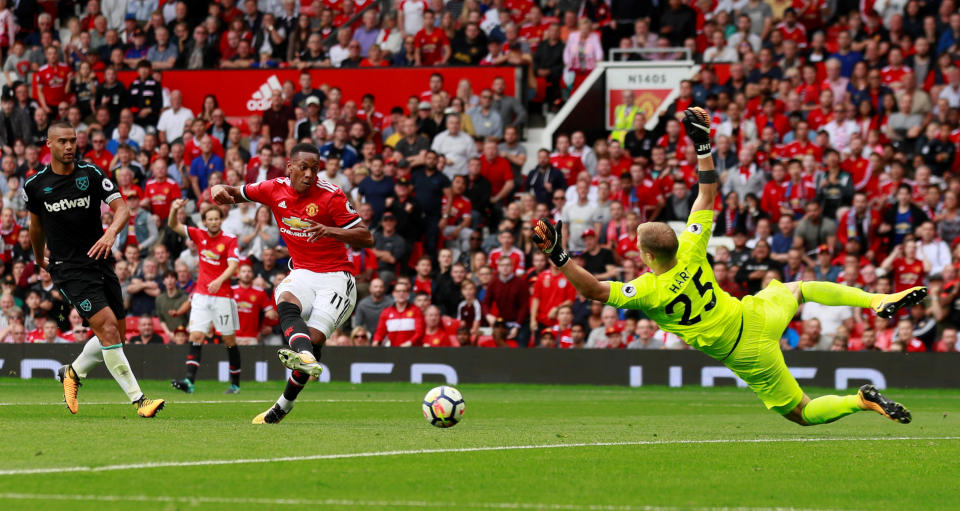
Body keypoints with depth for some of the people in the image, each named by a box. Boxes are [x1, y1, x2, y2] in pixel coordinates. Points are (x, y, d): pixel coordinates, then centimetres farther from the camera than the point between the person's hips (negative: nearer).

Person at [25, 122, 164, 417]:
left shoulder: (91, 174, -1)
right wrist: (39, 259, 31)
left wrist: (111, 232, -29)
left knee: (117, 334, 8)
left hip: (99, 261, 4)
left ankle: (72, 373, 35)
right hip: (68, 269, -4)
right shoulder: (36, 185, -1)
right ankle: (138, 399, -17)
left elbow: (121, 208, -9)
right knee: (107, 327, -18)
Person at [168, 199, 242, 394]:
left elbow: (232, 266, -14)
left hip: (222, 296, -3)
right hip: (201, 296, 3)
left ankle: (235, 383, 16)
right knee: (196, 336, -11)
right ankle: (190, 380, -21)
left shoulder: (230, 240, -4)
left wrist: (219, 281, -32)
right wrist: (174, 209, -17)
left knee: (229, 340, 4)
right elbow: (173, 226, 3)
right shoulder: (199, 235, 6)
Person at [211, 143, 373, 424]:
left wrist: (331, 231, -28)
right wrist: (220, 189, -7)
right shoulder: (275, 189, 1)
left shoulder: (331, 196, -11)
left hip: (336, 277, -3)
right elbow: (236, 194, 18)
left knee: (314, 338, -20)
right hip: (302, 273, 3)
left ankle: (286, 402, -4)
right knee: (286, 301, -33)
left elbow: (366, 238, -11)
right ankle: (304, 356, -61)